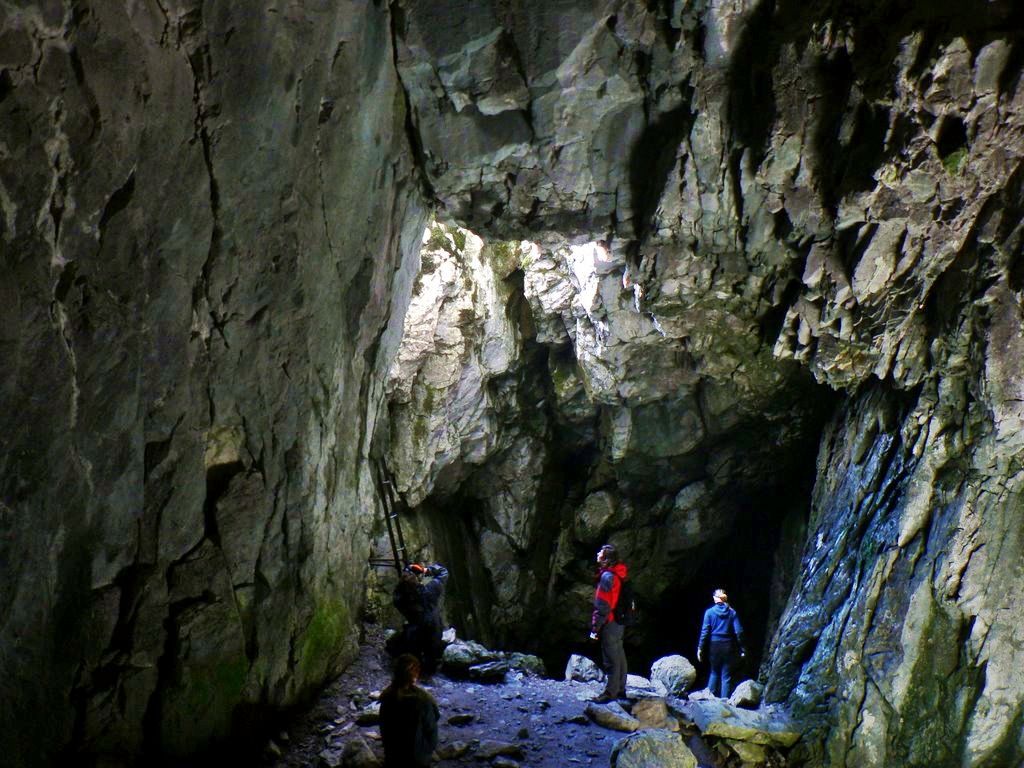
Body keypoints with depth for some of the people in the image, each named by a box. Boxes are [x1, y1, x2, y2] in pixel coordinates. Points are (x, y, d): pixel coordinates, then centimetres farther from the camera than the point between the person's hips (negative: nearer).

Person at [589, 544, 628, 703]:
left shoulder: (607, 576, -19)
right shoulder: (620, 575, 10)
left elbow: (602, 606, -22)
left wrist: (595, 628, -18)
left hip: (609, 624, -9)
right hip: (620, 622, 9)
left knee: (611, 659, -4)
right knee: (619, 656, 15)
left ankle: (610, 692, 0)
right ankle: (620, 690, 24)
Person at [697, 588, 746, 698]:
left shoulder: (710, 612, -3)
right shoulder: (732, 612, -1)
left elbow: (705, 631, -6)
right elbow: (739, 631, -4)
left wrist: (700, 648, -2)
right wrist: (742, 649, 0)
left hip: (714, 646, 0)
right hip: (728, 646, 0)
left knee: (714, 672, 19)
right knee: (726, 675, 6)